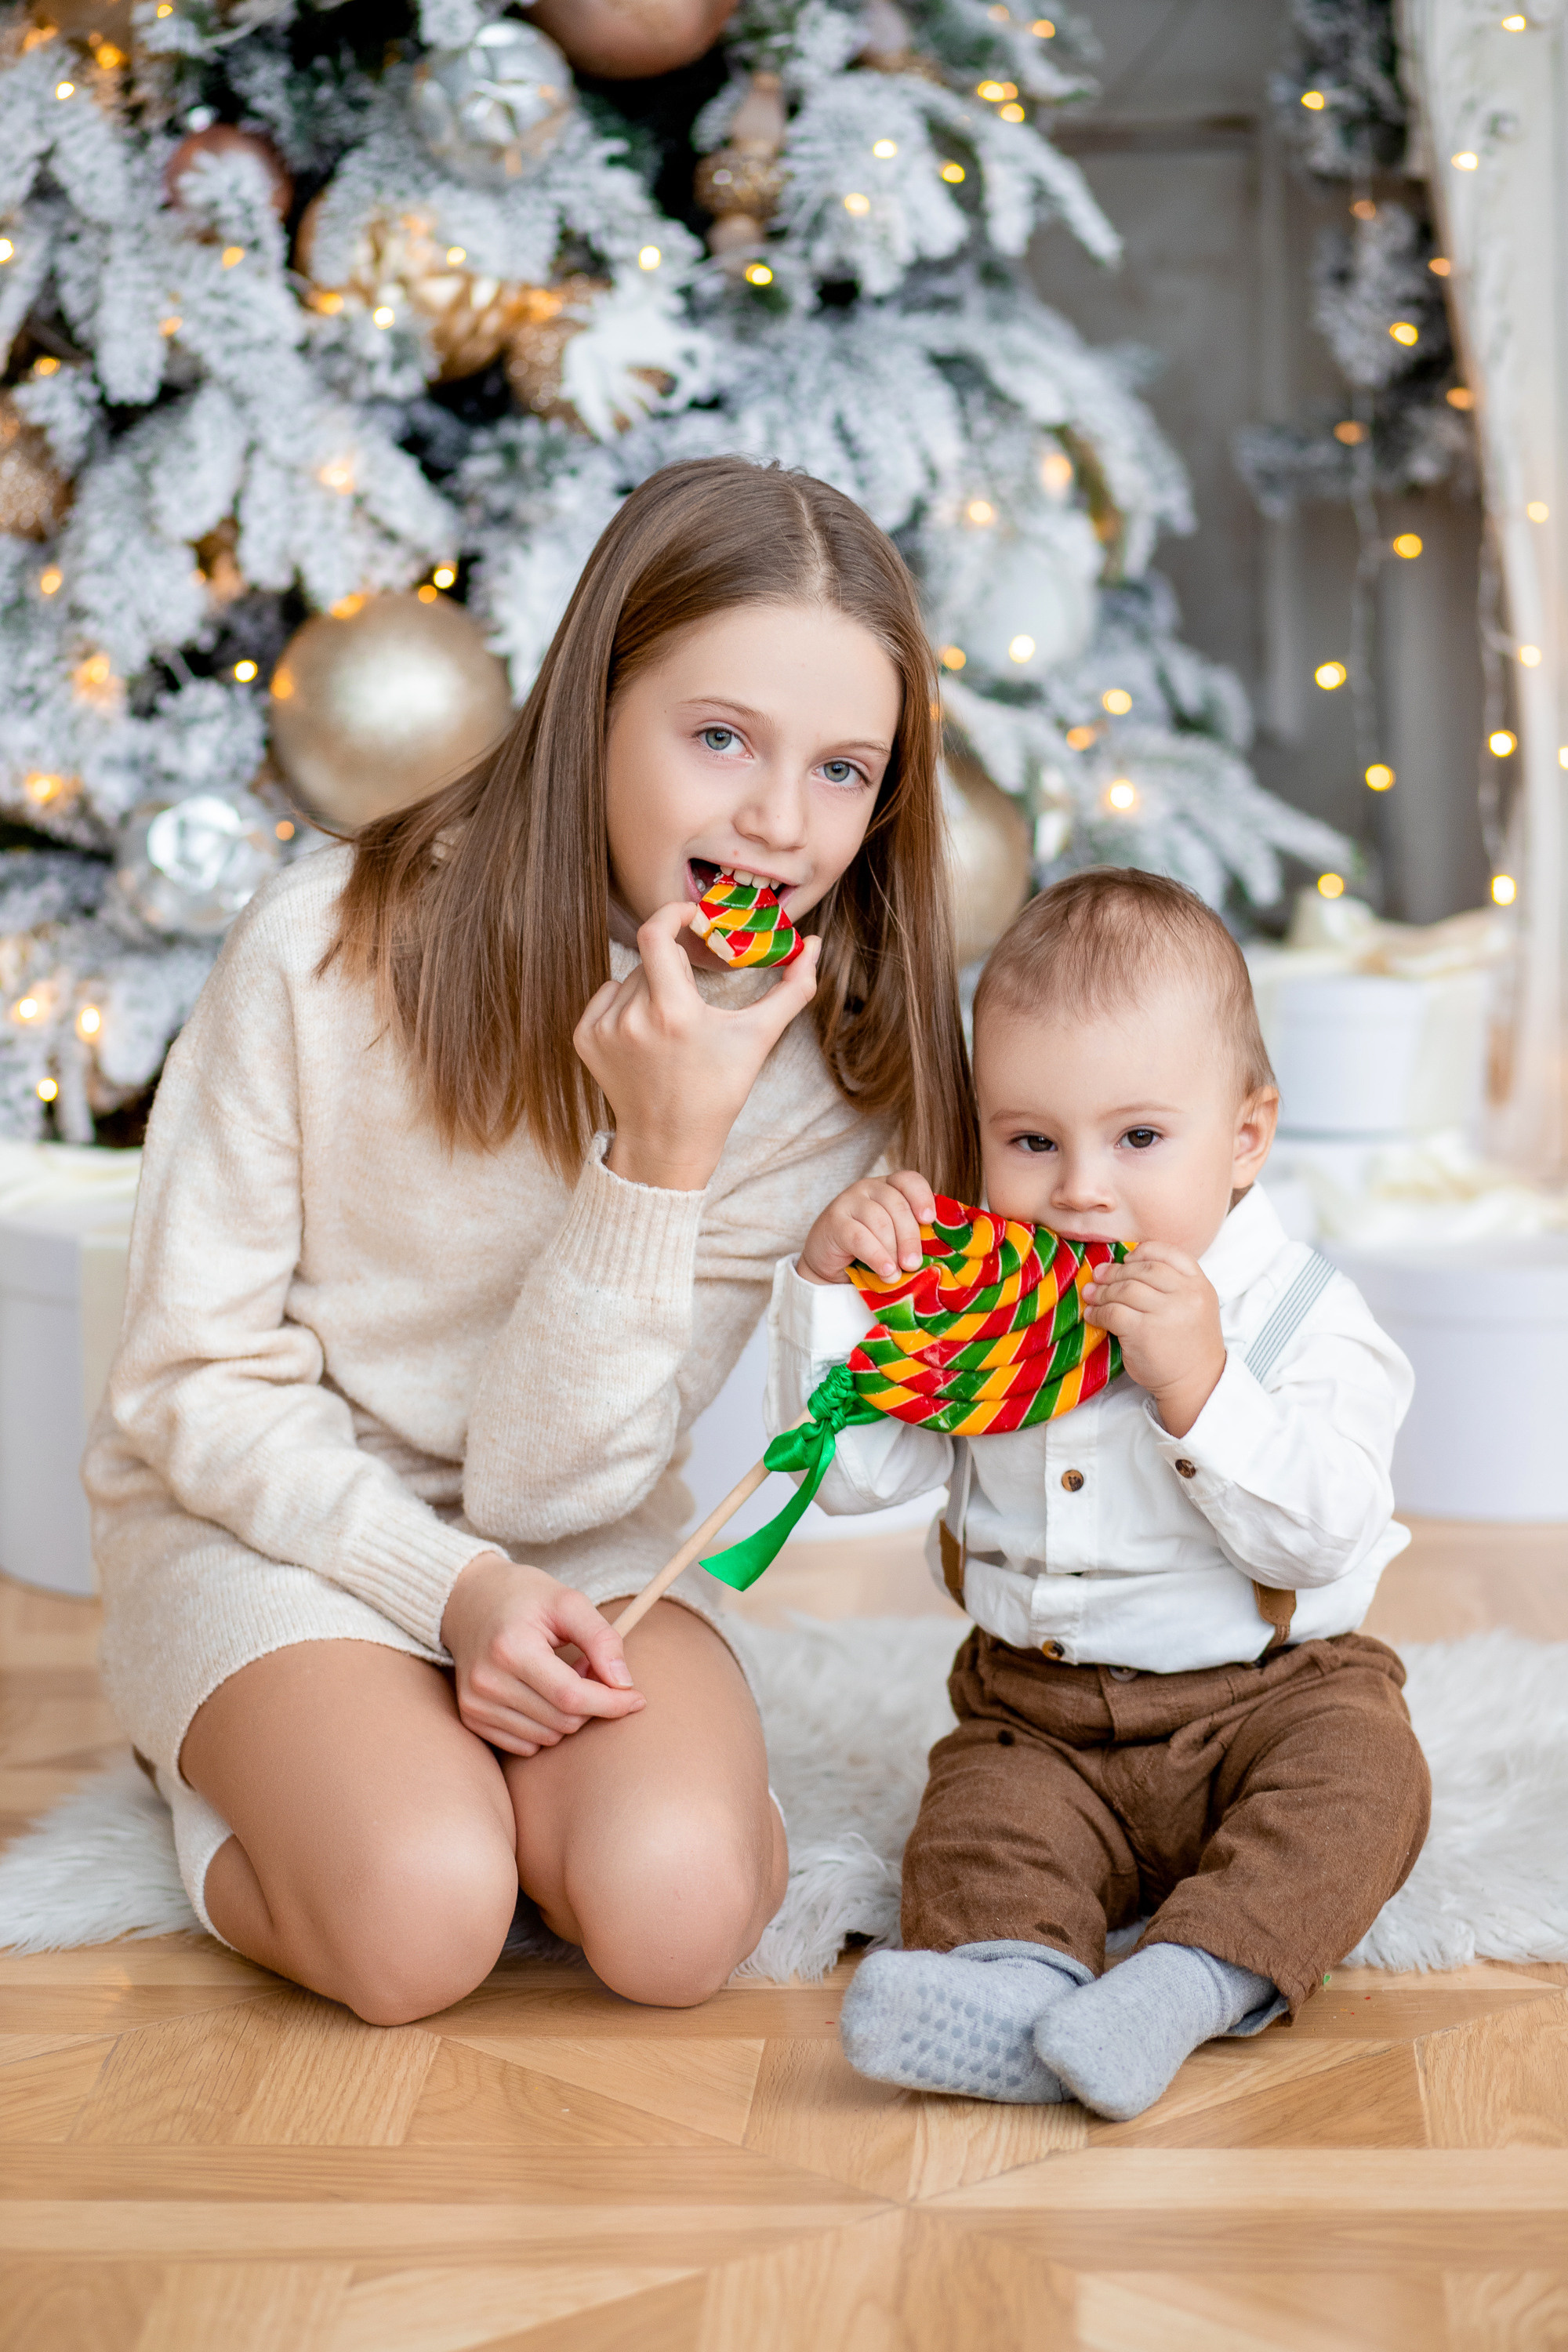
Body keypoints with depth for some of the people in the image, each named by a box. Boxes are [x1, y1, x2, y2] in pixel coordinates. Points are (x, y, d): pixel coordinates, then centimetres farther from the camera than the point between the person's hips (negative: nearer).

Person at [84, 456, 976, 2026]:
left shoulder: (820, 1064, -13)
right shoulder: (331, 948, -19)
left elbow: (551, 1479, -15)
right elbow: (194, 1382, -10)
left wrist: (666, 1155, -30)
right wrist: (452, 1586, -24)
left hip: (568, 1540, 2)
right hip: (272, 1514, -1)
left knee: (672, 1907, -27)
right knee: (419, 1916, -27)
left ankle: (427, 1739, 2)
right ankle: (246, 1767, 5)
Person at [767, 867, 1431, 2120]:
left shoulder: (1303, 1315, -9)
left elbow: (1322, 1537, -19)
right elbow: (849, 1468, 1)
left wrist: (1198, 1385, -32)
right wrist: (831, 1284, -11)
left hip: (1265, 1694, -2)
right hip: (1038, 1719, 3)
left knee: (1361, 1770, -29)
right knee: (979, 1827, -23)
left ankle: (1194, 1979, -43)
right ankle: (1015, 1977, -47)